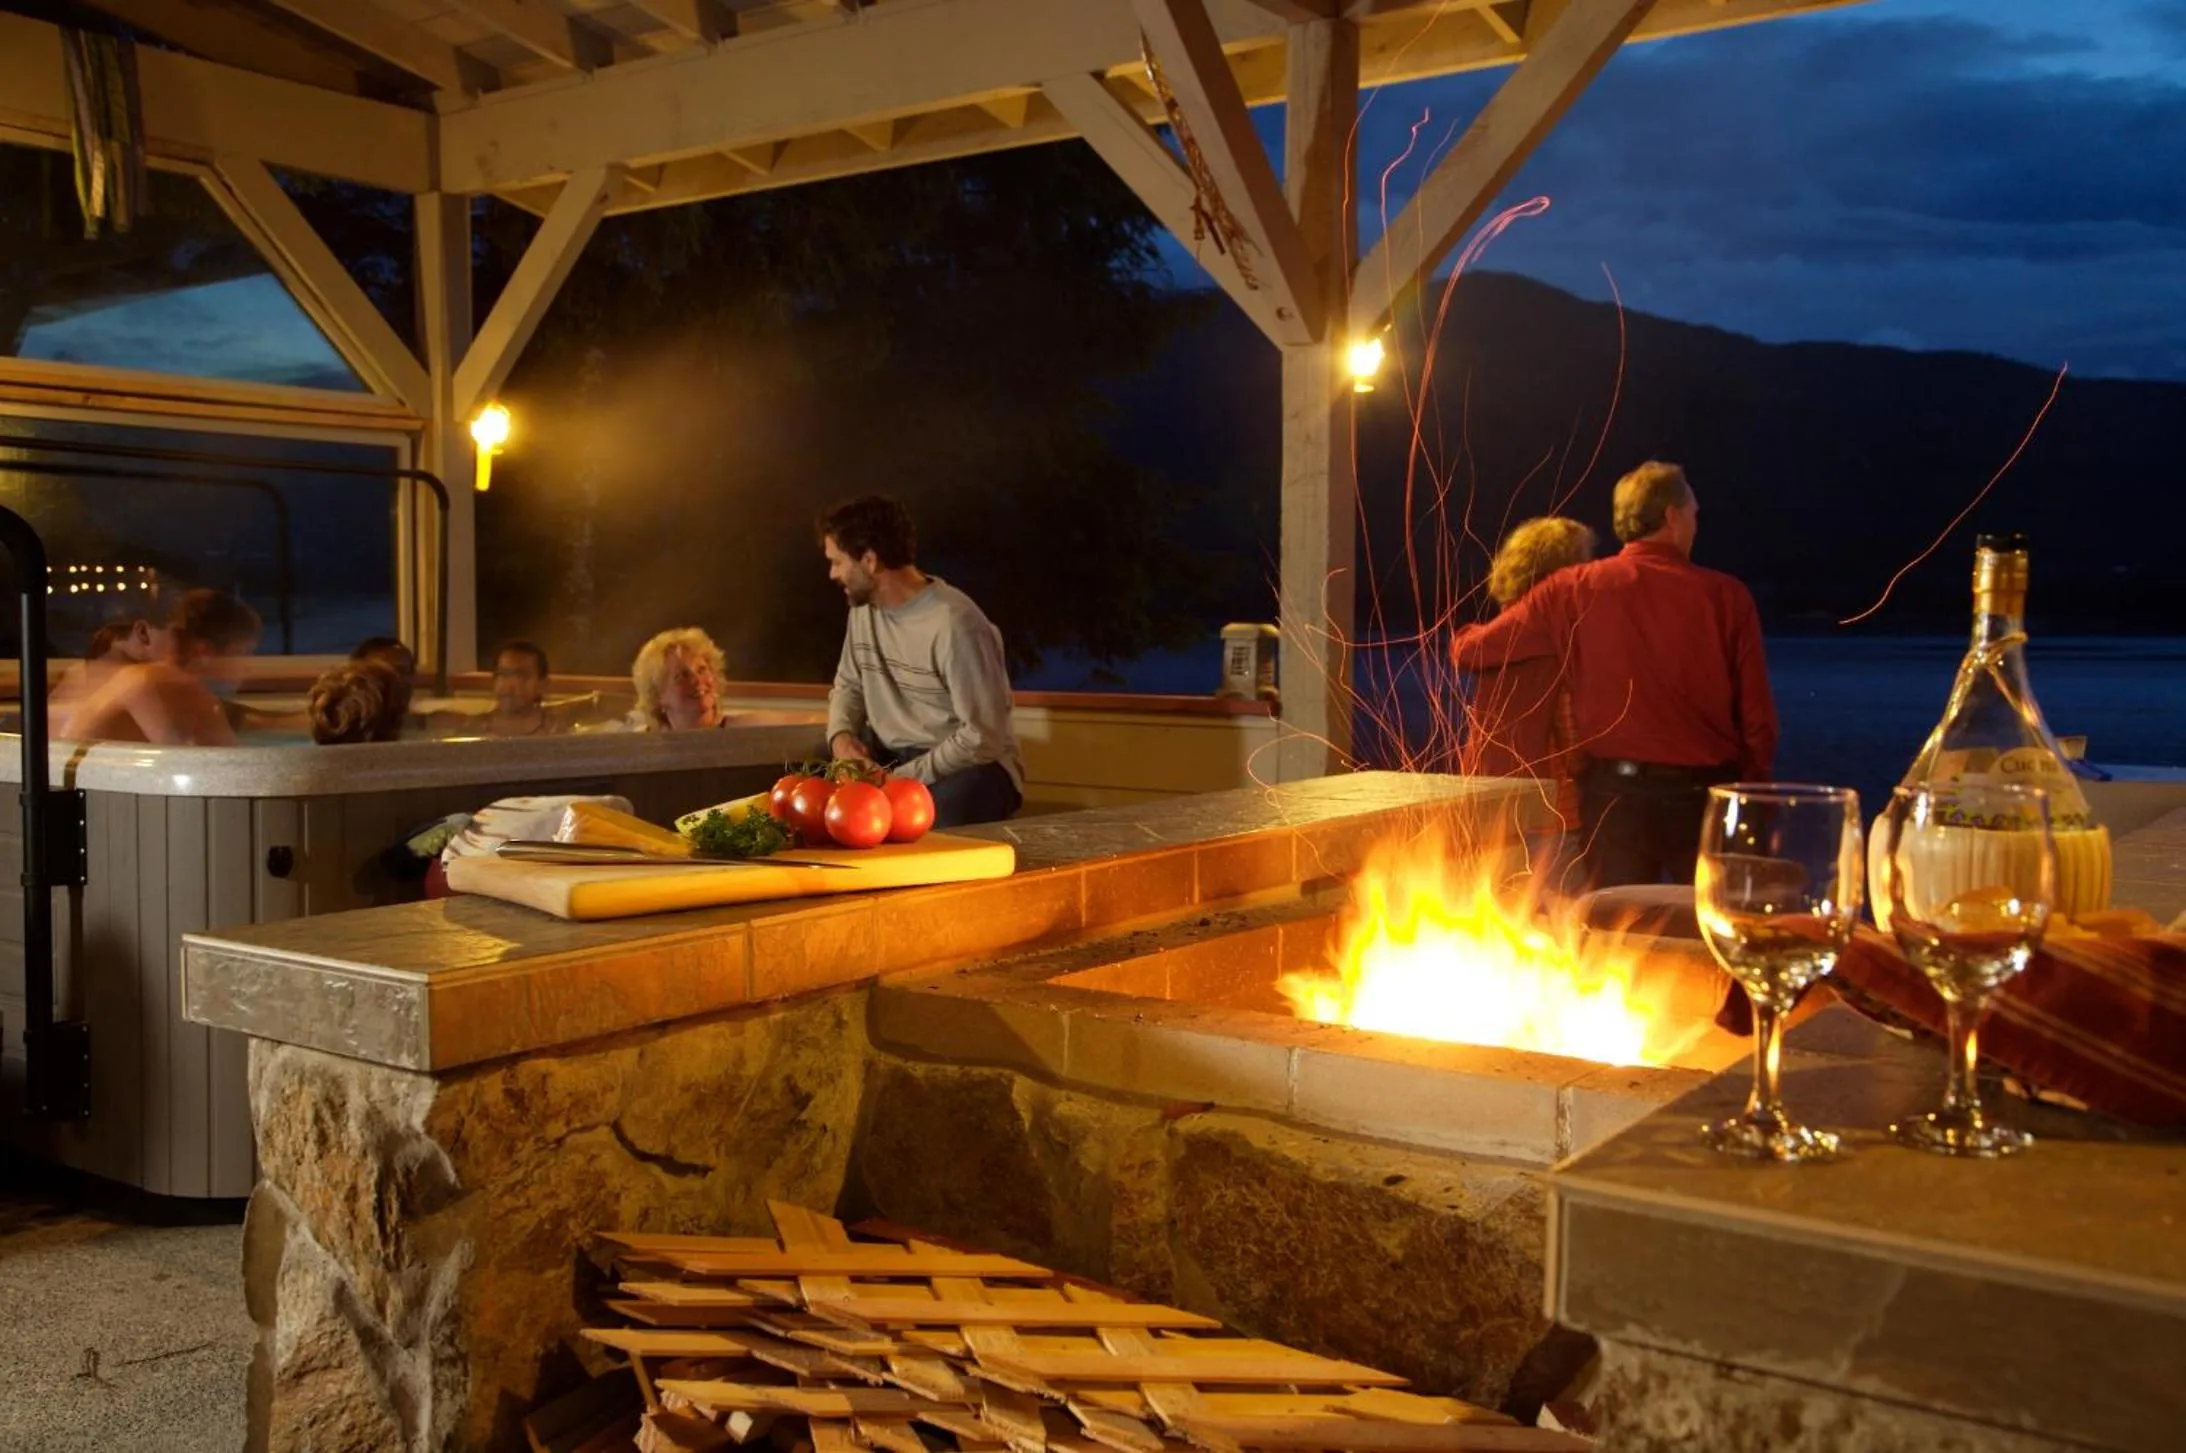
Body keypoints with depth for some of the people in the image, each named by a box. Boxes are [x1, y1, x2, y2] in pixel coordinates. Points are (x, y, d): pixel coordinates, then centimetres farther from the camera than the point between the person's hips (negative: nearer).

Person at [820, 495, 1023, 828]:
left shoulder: (954, 624, -22)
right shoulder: (863, 607, 5)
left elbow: (983, 737, -22)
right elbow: (848, 686, 17)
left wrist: (902, 779, -22)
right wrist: (841, 735, -5)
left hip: (969, 764, -7)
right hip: (887, 756, 7)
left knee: (937, 817, -39)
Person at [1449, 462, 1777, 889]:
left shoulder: (1575, 589, -3)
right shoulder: (1726, 596, -4)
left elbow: (1469, 651, 0)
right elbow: (1757, 717, -3)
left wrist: (1466, 634, 24)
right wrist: (1751, 786, 13)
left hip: (1614, 791, 1)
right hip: (1705, 792, -1)